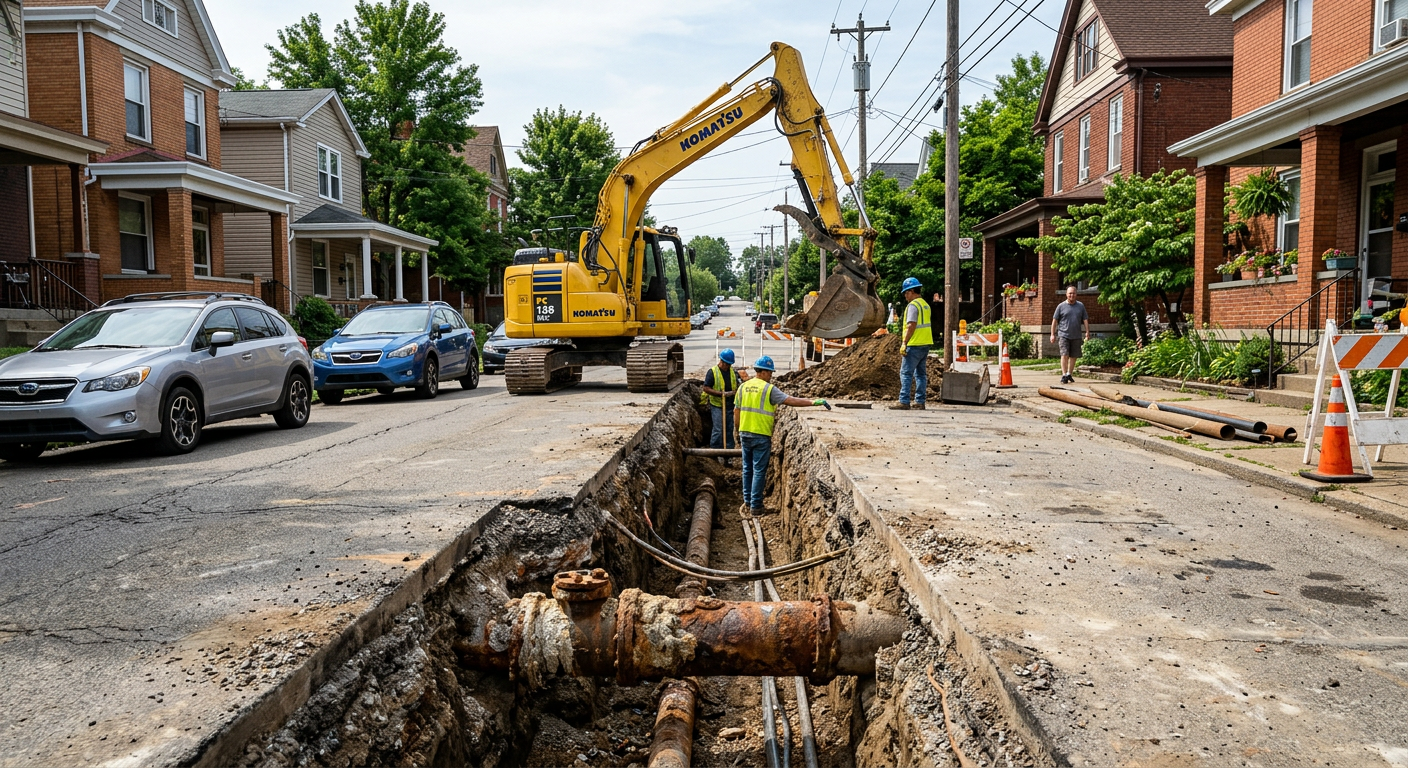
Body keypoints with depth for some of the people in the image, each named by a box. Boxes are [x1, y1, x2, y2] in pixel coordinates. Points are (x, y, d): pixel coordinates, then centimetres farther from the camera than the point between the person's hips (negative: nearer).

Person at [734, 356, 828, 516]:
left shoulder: (743, 387, 6)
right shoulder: (769, 389, -12)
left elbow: (736, 412, 10)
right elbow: (790, 401, -17)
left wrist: (738, 431, 20)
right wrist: (813, 402, -15)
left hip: (745, 434, 6)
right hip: (761, 436, -6)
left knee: (747, 469, 16)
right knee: (759, 471, 1)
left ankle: (747, 501, 24)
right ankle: (755, 506, 4)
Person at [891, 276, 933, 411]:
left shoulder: (913, 305, -12)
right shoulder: (925, 305, 17)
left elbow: (911, 325, -19)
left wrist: (904, 343, -18)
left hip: (915, 344, -9)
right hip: (926, 344, 9)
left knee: (906, 373, -7)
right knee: (921, 373, 10)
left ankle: (904, 402, -10)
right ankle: (919, 402, 12)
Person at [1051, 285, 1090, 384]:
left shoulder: (1080, 306, 9)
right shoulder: (1061, 306, 2)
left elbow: (1085, 320, 11)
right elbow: (1054, 321, 3)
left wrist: (1087, 332, 3)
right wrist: (1052, 334, 0)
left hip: (1076, 336, 3)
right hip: (1064, 335, -3)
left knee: (1074, 357, 9)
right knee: (1065, 355, -13)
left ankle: (1069, 374, 23)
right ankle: (1064, 375, -13)